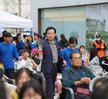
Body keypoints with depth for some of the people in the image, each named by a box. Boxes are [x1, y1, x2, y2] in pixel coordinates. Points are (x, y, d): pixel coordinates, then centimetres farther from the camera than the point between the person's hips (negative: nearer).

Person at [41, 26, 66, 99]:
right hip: (48, 68, -7)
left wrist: (62, 60, 7)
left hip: (55, 67, 7)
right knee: (49, 85, -6)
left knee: (53, 85, 16)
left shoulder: (56, 43, 11)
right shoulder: (43, 43, -10)